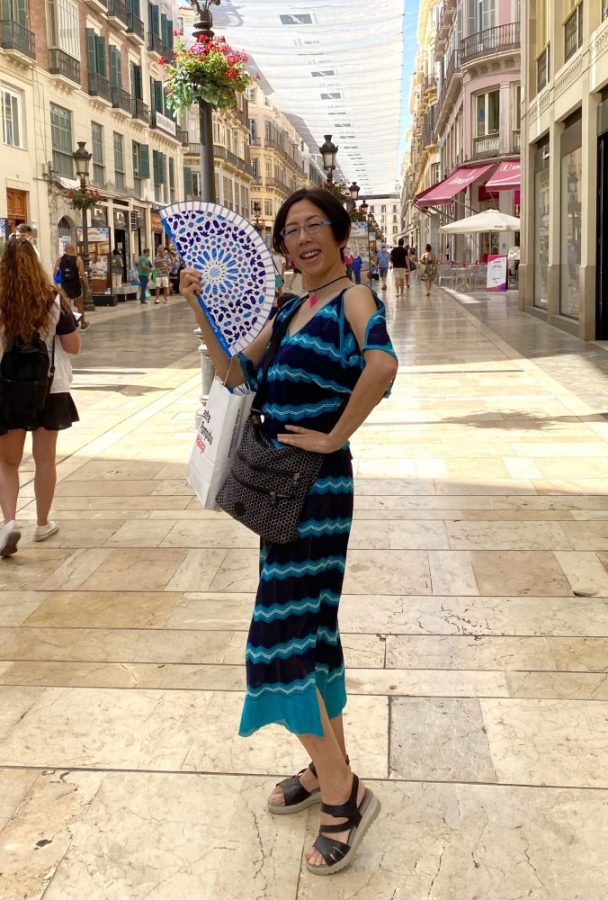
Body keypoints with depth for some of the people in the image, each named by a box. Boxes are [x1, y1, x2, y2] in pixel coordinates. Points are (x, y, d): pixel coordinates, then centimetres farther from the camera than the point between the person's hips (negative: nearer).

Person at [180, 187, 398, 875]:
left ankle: (344, 794, 10)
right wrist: (201, 309, -1)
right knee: (312, 626, 17)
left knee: (285, 638, -6)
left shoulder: (353, 298, -11)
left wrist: (335, 436, -23)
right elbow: (237, 374, 8)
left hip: (316, 487, -9)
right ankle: (327, 767, 34)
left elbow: (382, 363, -31)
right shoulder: (289, 311, 14)